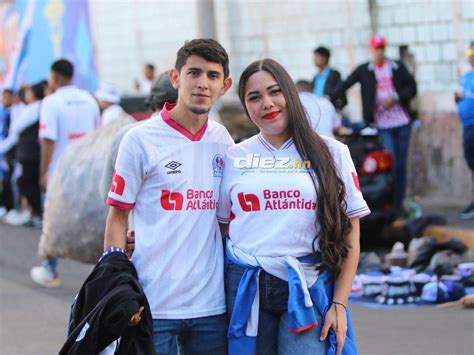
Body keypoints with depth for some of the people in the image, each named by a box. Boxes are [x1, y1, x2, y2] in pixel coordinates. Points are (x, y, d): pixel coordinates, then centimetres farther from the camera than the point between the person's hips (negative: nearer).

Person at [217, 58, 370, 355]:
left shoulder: (331, 153, 4)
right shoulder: (235, 158, 10)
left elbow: (349, 235, 4)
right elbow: (222, 228, 15)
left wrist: (339, 304, -3)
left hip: (308, 287, -2)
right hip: (247, 287, 2)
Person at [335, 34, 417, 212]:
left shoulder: (398, 67, 7)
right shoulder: (364, 70, 3)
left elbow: (412, 88, 6)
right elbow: (345, 84, 0)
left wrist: (395, 97, -9)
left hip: (402, 122, 3)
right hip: (383, 125, -3)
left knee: (401, 164, 7)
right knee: (391, 164, -13)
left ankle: (399, 204, 16)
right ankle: (389, 205, -8)